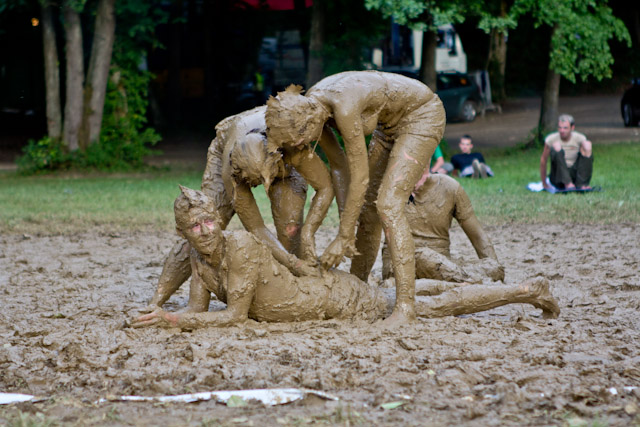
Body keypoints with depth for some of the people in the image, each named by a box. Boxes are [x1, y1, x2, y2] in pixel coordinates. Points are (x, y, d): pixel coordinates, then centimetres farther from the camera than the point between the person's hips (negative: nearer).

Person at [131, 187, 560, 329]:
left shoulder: (241, 246, -31)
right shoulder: (199, 258, -8)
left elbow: (234, 315, -30)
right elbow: (201, 312, -3)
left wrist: (172, 320, -32)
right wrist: (161, 317, -20)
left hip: (339, 298, -7)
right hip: (317, 293, 7)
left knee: (435, 307, 2)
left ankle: (529, 290, 14)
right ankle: (441, 284, 55)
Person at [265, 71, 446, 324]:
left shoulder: (344, 109, -36)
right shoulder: (306, 107, -12)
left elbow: (359, 178, -30)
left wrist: (342, 238, -23)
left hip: (423, 116, -9)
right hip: (390, 124, 9)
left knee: (388, 205, -21)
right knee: (367, 208, 11)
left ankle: (405, 306, -24)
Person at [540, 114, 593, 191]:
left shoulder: (580, 138, -4)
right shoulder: (551, 139, -8)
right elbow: (543, 160, 1)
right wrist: (544, 184, 7)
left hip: (574, 176, 1)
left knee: (587, 144, -18)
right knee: (556, 145, -25)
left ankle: (581, 185, -28)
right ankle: (568, 184, -38)